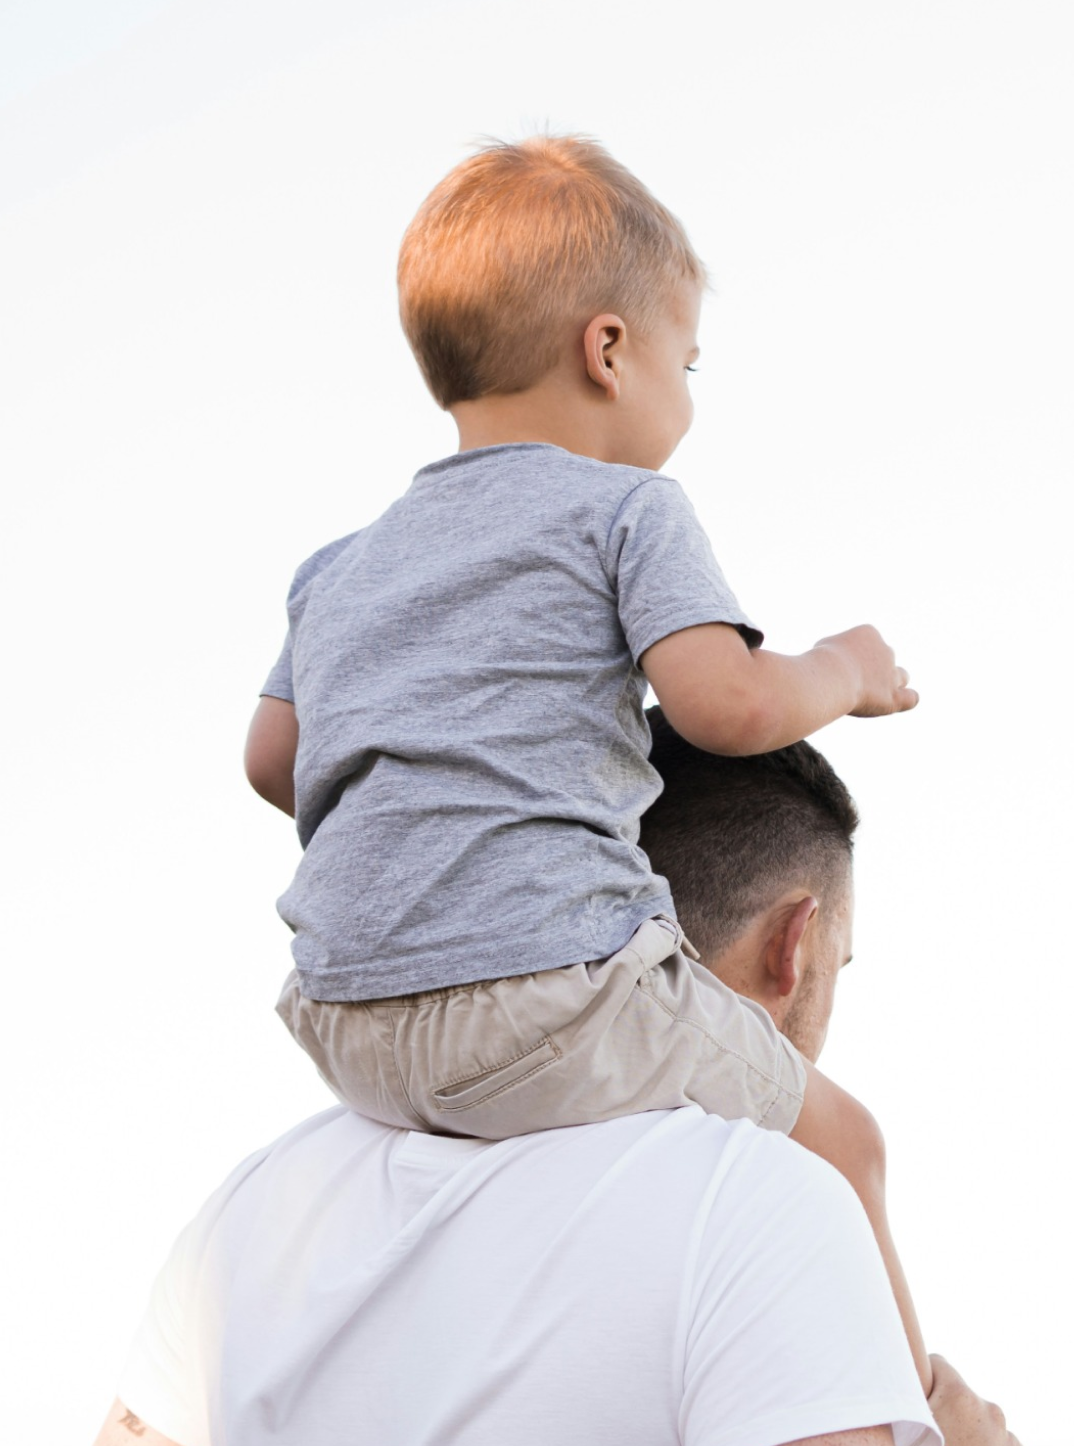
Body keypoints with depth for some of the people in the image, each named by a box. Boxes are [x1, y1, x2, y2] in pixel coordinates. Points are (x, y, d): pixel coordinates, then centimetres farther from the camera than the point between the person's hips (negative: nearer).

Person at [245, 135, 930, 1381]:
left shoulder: (344, 566, 21)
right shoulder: (625, 509, 1)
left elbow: (273, 759, 21)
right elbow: (730, 704, -12)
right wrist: (842, 672, 8)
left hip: (345, 1026, 7)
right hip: (540, 983, -7)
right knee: (829, 1139, 13)